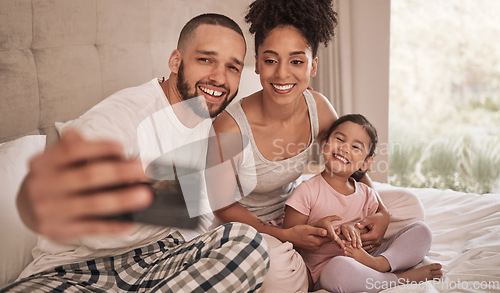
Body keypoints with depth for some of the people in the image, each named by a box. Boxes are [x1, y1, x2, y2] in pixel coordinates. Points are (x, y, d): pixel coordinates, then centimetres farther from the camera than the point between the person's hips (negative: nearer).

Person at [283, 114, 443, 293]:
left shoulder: (367, 194, 9)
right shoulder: (308, 191, -5)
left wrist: (353, 229, -12)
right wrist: (319, 229, -25)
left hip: (365, 256, 6)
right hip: (324, 270, -6)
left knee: (421, 230, -2)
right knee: (339, 267, -43)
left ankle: (382, 264, -28)